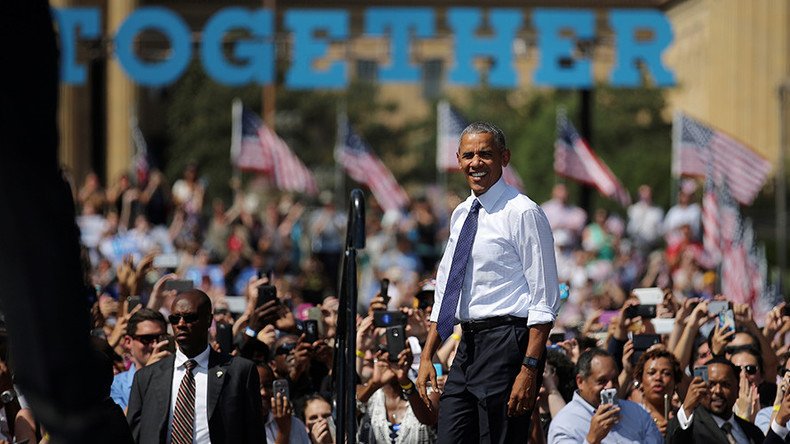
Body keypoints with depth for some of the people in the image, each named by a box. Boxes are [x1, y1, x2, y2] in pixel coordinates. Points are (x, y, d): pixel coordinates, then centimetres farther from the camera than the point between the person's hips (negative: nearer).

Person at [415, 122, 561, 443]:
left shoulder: (522, 213, -9)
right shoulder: (461, 215, 16)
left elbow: (545, 301, -12)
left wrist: (530, 369, -19)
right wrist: (427, 357, 16)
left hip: (507, 344, -8)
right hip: (468, 344, 8)